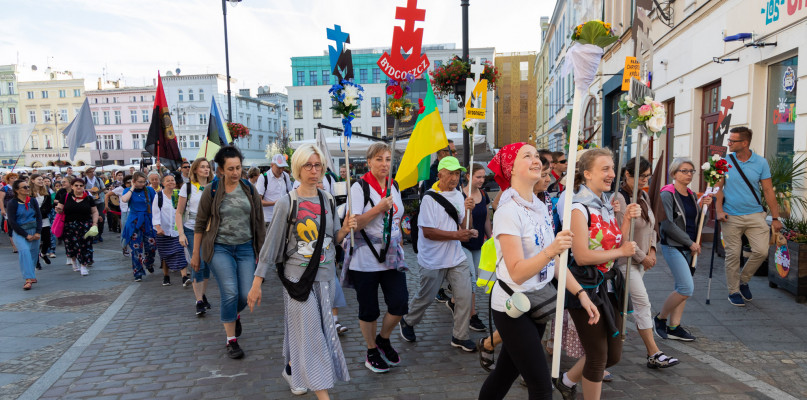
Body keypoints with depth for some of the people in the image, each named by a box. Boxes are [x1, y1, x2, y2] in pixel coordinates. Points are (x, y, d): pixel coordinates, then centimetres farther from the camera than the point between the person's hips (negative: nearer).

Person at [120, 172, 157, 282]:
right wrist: (133, 188, -9)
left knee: (152, 245, -3)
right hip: (134, 222, -1)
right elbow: (124, 199, -20)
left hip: (147, 221, 2)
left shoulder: (149, 190, 6)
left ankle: (149, 264, 28)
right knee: (136, 248, -1)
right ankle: (138, 273, 7)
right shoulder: (128, 190, 3)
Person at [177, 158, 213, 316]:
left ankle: (203, 296, 25)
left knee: (207, 264, 7)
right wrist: (181, 233, -10)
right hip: (191, 231, -3)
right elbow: (179, 212, -1)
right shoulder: (187, 187, -2)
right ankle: (199, 302, -4)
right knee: (198, 264, -10)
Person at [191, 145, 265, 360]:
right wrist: (196, 254, 4)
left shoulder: (249, 189, 3)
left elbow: (259, 221, 8)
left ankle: (234, 315, 36)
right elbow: (200, 223, 3)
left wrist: (261, 250, 8)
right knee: (230, 292, -11)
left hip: (245, 247, 3)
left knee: (246, 294, -1)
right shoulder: (211, 191, -4)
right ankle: (231, 340, 6)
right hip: (219, 248, -2)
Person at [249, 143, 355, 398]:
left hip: (326, 275, 5)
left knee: (302, 331, 16)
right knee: (311, 333, -3)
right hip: (298, 276, -4)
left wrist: (345, 229, -12)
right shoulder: (286, 203, -10)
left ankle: (292, 369, 41)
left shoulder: (328, 200, 3)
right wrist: (257, 282, -8)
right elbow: (272, 244, -8)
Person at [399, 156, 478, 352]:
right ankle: (408, 322, 36)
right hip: (434, 260, -5)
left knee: (465, 296, 1)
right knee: (425, 297, 10)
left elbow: (464, 227, 6)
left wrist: (468, 211, -13)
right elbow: (428, 232, -19)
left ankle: (459, 336, 17)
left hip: (457, 258, 5)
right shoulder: (430, 198, -14)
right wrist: (456, 235, -21)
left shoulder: (459, 196, 5)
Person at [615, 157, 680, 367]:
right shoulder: (619, 198, -17)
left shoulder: (644, 196, 9)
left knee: (623, 302, 15)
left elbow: (651, 226, 18)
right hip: (626, 260, -8)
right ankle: (654, 354, -7)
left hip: (642, 260, 8)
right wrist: (642, 257, -12)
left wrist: (652, 249, 3)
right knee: (643, 303, -10)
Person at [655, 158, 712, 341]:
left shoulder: (691, 195, 13)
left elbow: (696, 222, 16)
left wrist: (703, 206, -1)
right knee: (687, 288, -13)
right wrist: (690, 243, -13)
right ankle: (660, 318, 5)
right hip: (673, 247, -8)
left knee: (682, 288, 9)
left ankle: (674, 326, 17)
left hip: (689, 248, 8)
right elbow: (668, 224, -17)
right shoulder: (667, 194, -11)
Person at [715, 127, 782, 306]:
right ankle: (733, 291, 17)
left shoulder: (761, 162, 2)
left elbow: (768, 191, 3)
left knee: (761, 251, -8)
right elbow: (718, 188, 3)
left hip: (755, 215, 1)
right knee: (733, 255, 2)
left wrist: (775, 218, 2)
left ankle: (743, 280, 17)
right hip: (731, 217, -1)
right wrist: (719, 210, -11)